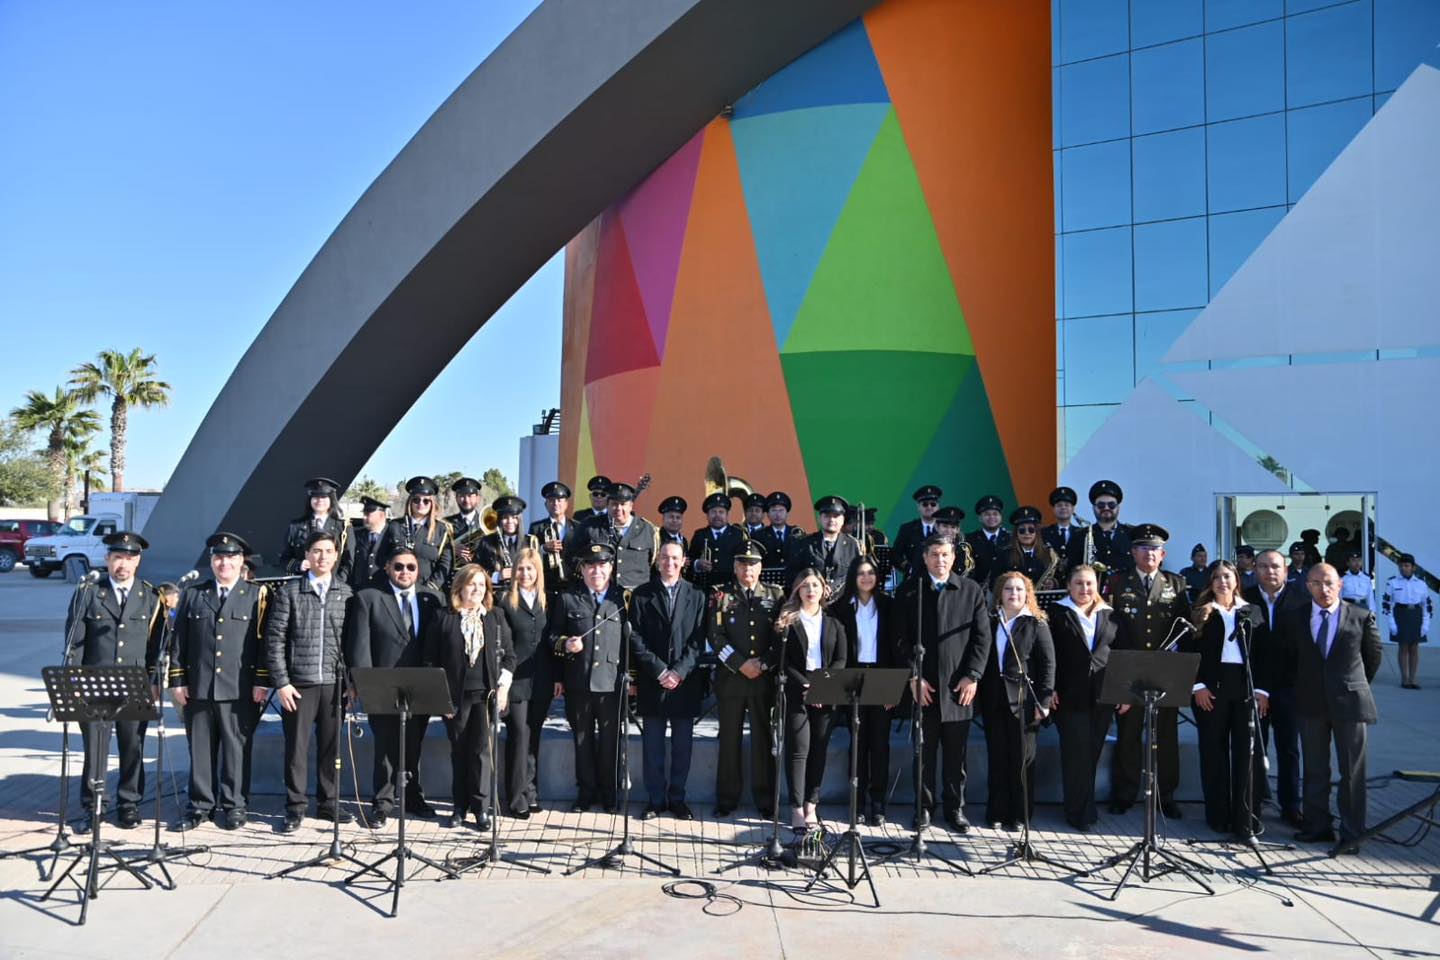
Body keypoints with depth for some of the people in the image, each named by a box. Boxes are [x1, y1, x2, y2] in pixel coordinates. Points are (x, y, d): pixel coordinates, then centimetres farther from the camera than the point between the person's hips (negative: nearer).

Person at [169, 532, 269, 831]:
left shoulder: (257, 595, 4)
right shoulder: (193, 594, 12)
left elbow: (264, 641, 0)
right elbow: (179, 640, 9)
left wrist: (262, 682, -5)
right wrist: (177, 680, 3)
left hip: (240, 691, -2)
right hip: (198, 688, 2)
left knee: (236, 748, 3)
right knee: (200, 748, 8)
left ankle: (234, 805, 14)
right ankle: (201, 804, 20)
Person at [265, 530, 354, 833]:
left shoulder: (346, 593, 6)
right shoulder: (288, 591, 0)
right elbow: (274, 640, -2)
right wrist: (281, 682, -7)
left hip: (334, 683, 2)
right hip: (298, 683, -2)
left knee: (331, 745, 9)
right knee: (296, 747, 4)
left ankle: (328, 803, 22)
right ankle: (295, 808, 15)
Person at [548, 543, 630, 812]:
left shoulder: (623, 598, 5)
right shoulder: (567, 599, 7)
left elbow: (630, 639, 4)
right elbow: (551, 634, 9)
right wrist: (564, 643, -11)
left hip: (612, 681, -1)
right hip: (577, 682, 1)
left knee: (610, 739, 7)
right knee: (582, 739, 11)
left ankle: (608, 793, 21)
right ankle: (586, 792, 23)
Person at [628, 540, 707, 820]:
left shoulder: (696, 595, 6)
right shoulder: (641, 595, 4)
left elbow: (698, 639, 0)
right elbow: (636, 639, -2)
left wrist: (679, 671, -11)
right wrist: (660, 671, -10)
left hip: (685, 682, 1)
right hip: (652, 682, 0)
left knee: (682, 745, 6)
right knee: (653, 746, 6)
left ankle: (677, 798, 18)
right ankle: (655, 798, 16)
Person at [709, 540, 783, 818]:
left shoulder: (776, 595, 8)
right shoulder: (721, 596, 6)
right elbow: (714, 635, -3)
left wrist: (763, 664, -9)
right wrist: (740, 664, -11)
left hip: (764, 679, 1)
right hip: (730, 678, 0)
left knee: (764, 738, 4)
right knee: (729, 739, 5)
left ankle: (765, 800, 13)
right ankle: (726, 799, 14)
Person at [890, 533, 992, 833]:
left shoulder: (972, 590, 5)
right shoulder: (908, 591, 3)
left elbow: (982, 637, 4)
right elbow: (901, 640, 1)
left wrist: (972, 676, -5)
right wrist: (914, 677, -7)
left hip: (959, 686, 1)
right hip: (922, 686, 0)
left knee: (956, 754, 8)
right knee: (924, 753, 7)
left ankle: (955, 808, 21)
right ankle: (925, 807, 19)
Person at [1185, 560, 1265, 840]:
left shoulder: (1251, 612, 10)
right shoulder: (1199, 613, 5)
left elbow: (1262, 653, 9)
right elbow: (1187, 651, 0)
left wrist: (1262, 689, 0)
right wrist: (1197, 685, -9)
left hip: (1246, 687, 1)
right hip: (1210, 687, -1)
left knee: (1245, 752, -2)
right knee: (1214, 751, 5)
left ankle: (1244, 822, 0)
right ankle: (1218, 817, 13)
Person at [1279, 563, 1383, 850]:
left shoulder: (1362, 617, -3)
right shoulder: (1296, 619, 3)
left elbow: (1373, 656, 8)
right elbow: (1290, 656, 14)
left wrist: (1355, 685, 13)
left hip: (1349, 702, -2)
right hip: (1311, 704, 2)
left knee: (1352, 772, 4)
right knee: (1314, 770, 10)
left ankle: (1351, 833, 12)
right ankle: (1317, 826, 19)